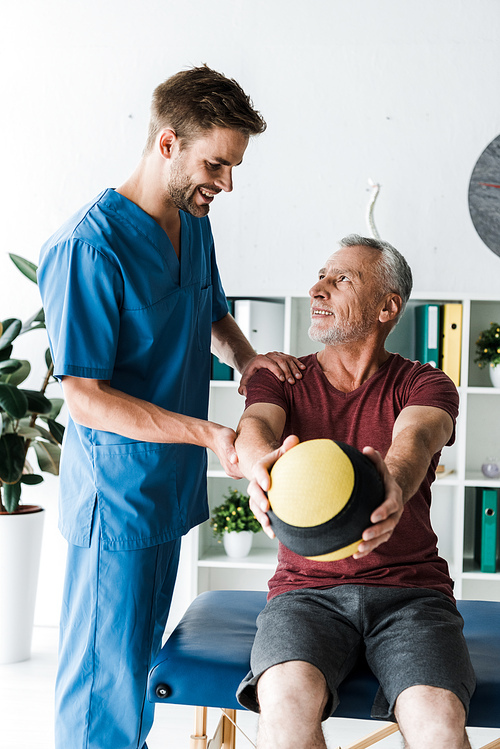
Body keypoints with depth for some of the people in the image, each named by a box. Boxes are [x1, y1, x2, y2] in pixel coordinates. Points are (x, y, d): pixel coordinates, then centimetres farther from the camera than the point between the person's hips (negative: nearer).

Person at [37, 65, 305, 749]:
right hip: (116, 501, -8)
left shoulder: (195, 227, 6)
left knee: (141, 658, 22)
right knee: (105, 681, 4)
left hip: (171, 486, 8)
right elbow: (87, 400, -23)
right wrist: (208, 433, -26)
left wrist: (244, 357, 2)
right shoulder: (89, 248, -22)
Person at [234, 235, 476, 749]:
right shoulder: (282, 379, 10)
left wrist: (394, 483, -44)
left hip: (410, 590, 0)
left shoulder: (425, 384, 5)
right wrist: (262, 464, -40)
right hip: (306, 589, 1)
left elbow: (414, 440, -18)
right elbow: (255, 427, -13)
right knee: (287, 696, -31)